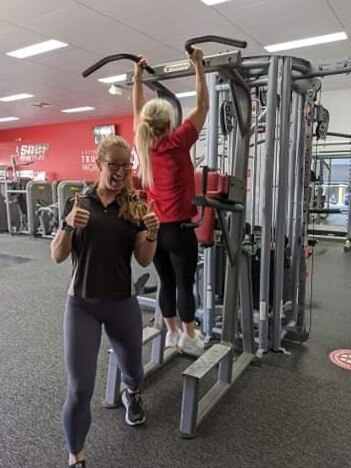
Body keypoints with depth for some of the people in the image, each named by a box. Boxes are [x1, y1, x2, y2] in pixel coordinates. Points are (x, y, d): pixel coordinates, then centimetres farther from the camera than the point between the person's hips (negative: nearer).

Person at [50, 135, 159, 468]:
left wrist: (152, 234, -21)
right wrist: (68, 226, -21)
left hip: (122, 303, 2)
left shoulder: (135, 207, -1)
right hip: (82, 304, -1)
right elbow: (57, 256, -3)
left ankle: (131, 395, 60)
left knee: (132, 369, 22)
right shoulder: (78, 203, -3)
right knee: (80, 388, -2)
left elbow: (144, 260, -1)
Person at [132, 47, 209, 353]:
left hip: (154, 227, 6)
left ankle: (172, 332, 28)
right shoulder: (176, 143, -13)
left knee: (166, 282, 15)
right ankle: (189, 337, 19)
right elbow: (202, 106, -6)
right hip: (178, 228, -6)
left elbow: (138, 111, 17)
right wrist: (199, 67, 2)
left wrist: (138, 78, 23)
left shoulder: (144, 145, 1)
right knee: (185, 284, 6)